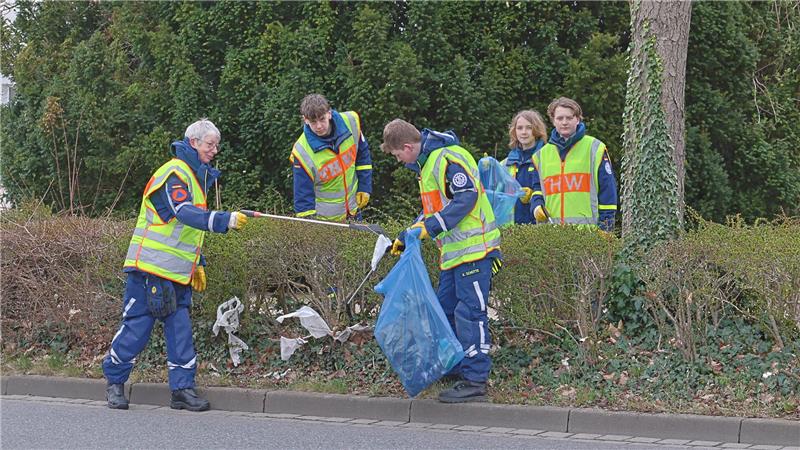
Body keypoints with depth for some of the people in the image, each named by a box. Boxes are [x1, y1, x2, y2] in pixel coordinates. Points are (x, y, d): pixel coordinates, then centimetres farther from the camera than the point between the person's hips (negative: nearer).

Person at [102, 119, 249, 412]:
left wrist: (197, 264, 22)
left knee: (181, 330, 3)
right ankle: (115, 381, 13)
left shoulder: (197, 175, 18)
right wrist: (225, 220, -40)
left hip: (179, 273, 9)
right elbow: (184, 213, -29)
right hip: (151, 267, -9)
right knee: (137, 326, -2)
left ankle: (182, 388, 6)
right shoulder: (174, 173, -13)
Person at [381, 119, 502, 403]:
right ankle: (456, 367, 27)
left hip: (473, 249, -11)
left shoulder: (448, 158, -14)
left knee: (469, 312, -11)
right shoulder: (427, 163, 20)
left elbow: (467, 198, -23)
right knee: (445, 309, 16)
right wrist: (406, 238, 26)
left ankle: (475, 382, -10)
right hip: (454, 251, 11)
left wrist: (431, 226, -24)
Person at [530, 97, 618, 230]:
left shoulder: (594, 148, 5)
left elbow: (607, 188, 2)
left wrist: (606, 222, -5)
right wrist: (537, 205, 4)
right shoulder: (542, 154, 18)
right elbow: (537, 188, 25)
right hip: (550, 228, 4)